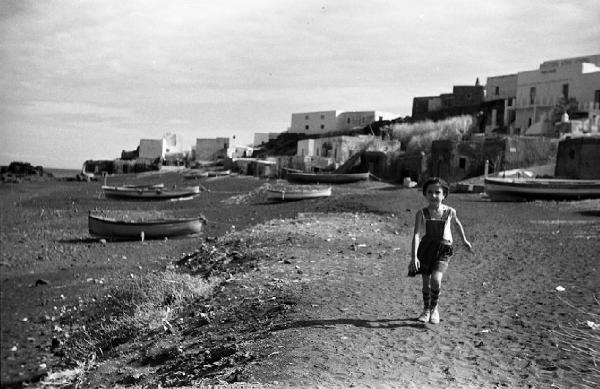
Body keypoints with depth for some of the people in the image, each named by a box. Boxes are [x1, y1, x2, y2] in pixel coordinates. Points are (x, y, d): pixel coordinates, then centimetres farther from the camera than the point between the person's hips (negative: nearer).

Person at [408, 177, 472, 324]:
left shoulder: (450, 211, -6)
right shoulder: (422, 213, -11)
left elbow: (457, 223, 17)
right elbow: (416, 235, -19)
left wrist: (465, 240, 30)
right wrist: (414, 256, -30)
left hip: (443, 250, -1)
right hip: (425, 248, 1)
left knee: (436, 279, -20)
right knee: (426, 282, 10)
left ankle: (434, 308, 6)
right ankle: (426, 310, 34)